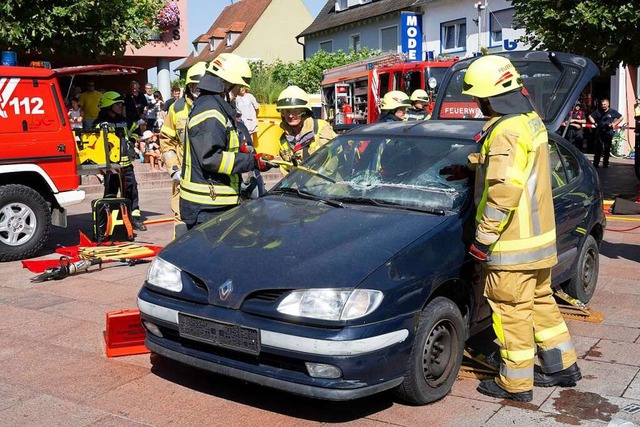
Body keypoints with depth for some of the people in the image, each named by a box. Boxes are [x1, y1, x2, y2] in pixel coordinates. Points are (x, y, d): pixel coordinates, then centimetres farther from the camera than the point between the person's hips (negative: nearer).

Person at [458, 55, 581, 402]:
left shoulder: (506, 132, -21)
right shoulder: (531, 120, 9)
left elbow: (505, 191, -26)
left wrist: (484, 237, -19)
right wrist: (469, 169, 15)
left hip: (512, 246, -10)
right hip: (539, 236, 10)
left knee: (511, 311, 2)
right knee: (540, 302, 21)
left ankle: (516, 383, 14)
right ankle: (562, 366, 32)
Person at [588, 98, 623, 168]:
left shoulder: (612, 112, 6)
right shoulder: (598, 111, 8)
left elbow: (621, 118, 14)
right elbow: (590, 116, 17)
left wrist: (614, 124, 5)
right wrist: (594, 122, 5)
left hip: (608, 132, 0)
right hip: (599, 131, 0)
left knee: (607, 149, 4)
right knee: (598, 148, -3)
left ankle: (605, 163, 11)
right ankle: (596, 163, -1)